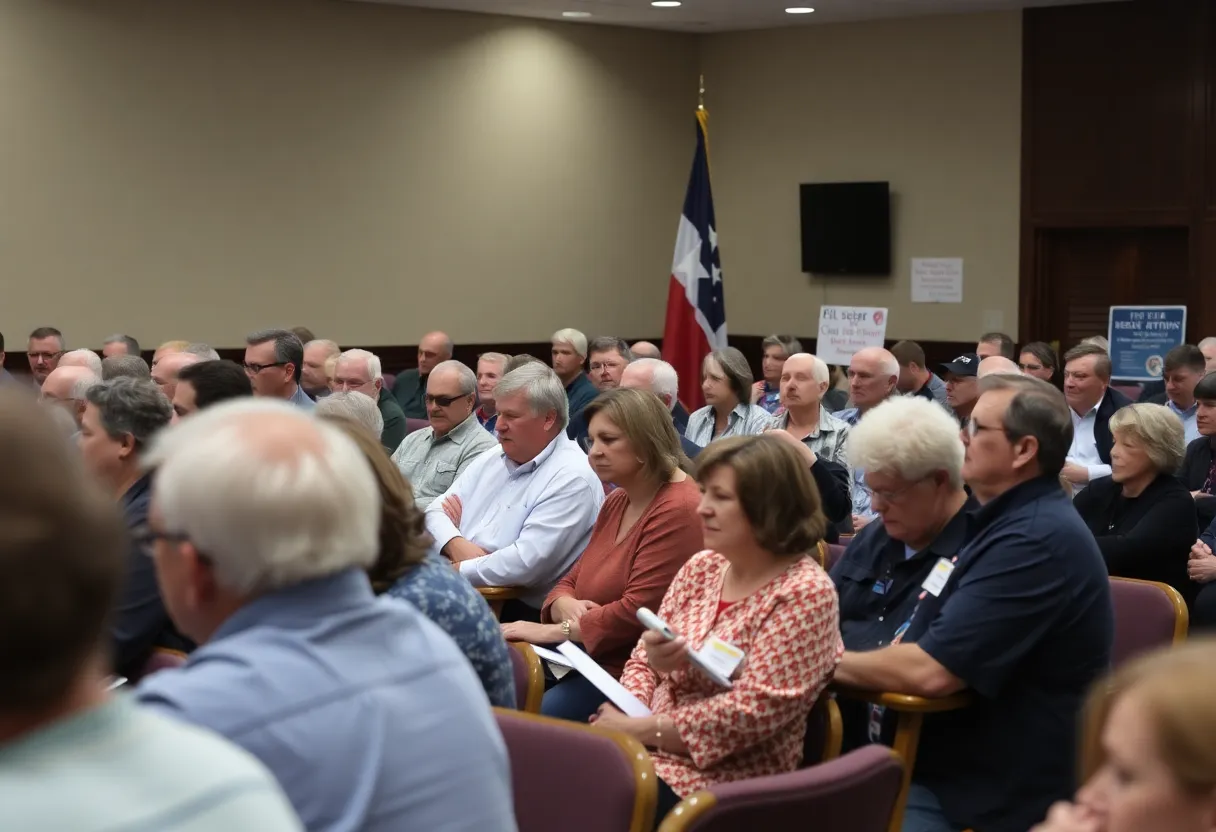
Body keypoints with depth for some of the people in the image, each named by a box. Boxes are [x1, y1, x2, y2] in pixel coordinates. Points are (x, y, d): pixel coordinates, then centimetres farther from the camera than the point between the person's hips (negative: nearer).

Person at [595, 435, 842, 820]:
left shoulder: (805, 593, -12)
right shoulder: (701, 567, 9)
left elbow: (754, 709, -19)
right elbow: (642, 657, 15)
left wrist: (640, 729, -17)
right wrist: (654, 660, -11)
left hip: (726, 783, -6)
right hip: (647, 748, 6)